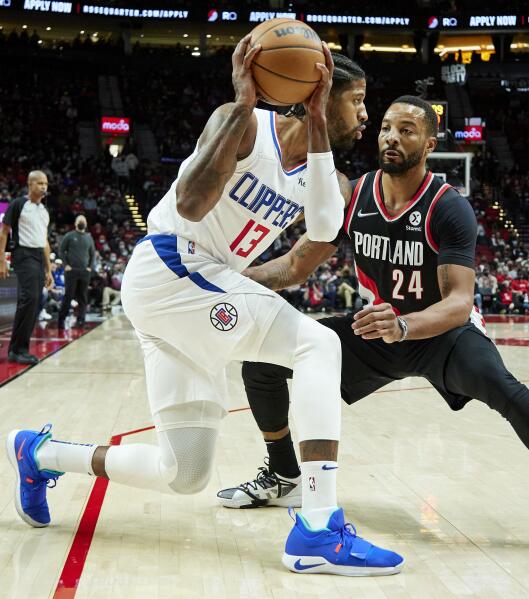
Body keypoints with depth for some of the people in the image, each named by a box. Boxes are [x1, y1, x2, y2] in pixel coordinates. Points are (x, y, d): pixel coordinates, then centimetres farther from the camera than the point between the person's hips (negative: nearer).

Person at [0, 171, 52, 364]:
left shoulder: (44, 211, 18)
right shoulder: (18, 204, -3)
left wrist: (48, 269, 19)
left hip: (40, 257, 8)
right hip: (24, 254, -8)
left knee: (34, 303, 5)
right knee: (30, 298, -20)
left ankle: (18, 349, 11)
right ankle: (18, 349, -15)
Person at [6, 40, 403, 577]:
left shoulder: (327, 172, 10)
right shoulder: (247, 126, -10)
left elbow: (324, 230, -14)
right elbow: (191, 205, -27)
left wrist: (316, 128, -18)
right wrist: (243, 106, -30)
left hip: (199, 282, 8)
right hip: (169, 266, -8)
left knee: (184, 473, 7)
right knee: (318, 344, -21)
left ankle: (40, 453, 26)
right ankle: (318, 531, -24)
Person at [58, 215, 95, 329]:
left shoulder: (89, 237, 12)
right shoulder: (69, 236, 2)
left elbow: (92, 253, 19)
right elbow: (62, 251, 2)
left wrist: (90, 266, 7)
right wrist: (66, 265, -7)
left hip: (84, 272, 4)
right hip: (71, 271, -4)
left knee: (83, 298, 2)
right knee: (68, 296, -4)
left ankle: (81, 320, 5)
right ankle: (61, 320, 2)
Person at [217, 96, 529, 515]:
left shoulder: (449, 209, -22)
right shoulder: (352, 197, -9)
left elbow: (459, 303, -32)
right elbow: (295, 267, -2)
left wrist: (403, 326, -53)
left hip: (442, 332, -5)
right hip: (375, 330, 5)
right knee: (262, 360, -5)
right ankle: (284, 478, 15)